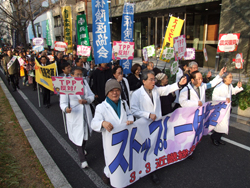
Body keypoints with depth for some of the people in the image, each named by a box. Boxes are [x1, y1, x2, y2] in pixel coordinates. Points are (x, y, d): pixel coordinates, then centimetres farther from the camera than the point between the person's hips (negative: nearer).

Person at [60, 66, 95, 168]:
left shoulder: (84, 82, 1)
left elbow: (91, 96, 1)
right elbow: (63, 102, -15)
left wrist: (86, 100, -19)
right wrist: (66, 108, -37)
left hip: (86, 113, 6)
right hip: (74, 114, -5)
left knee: (85, 133, 22)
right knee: (78, 136, -4)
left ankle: (81, 149, 50)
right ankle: (82, 160, 10)